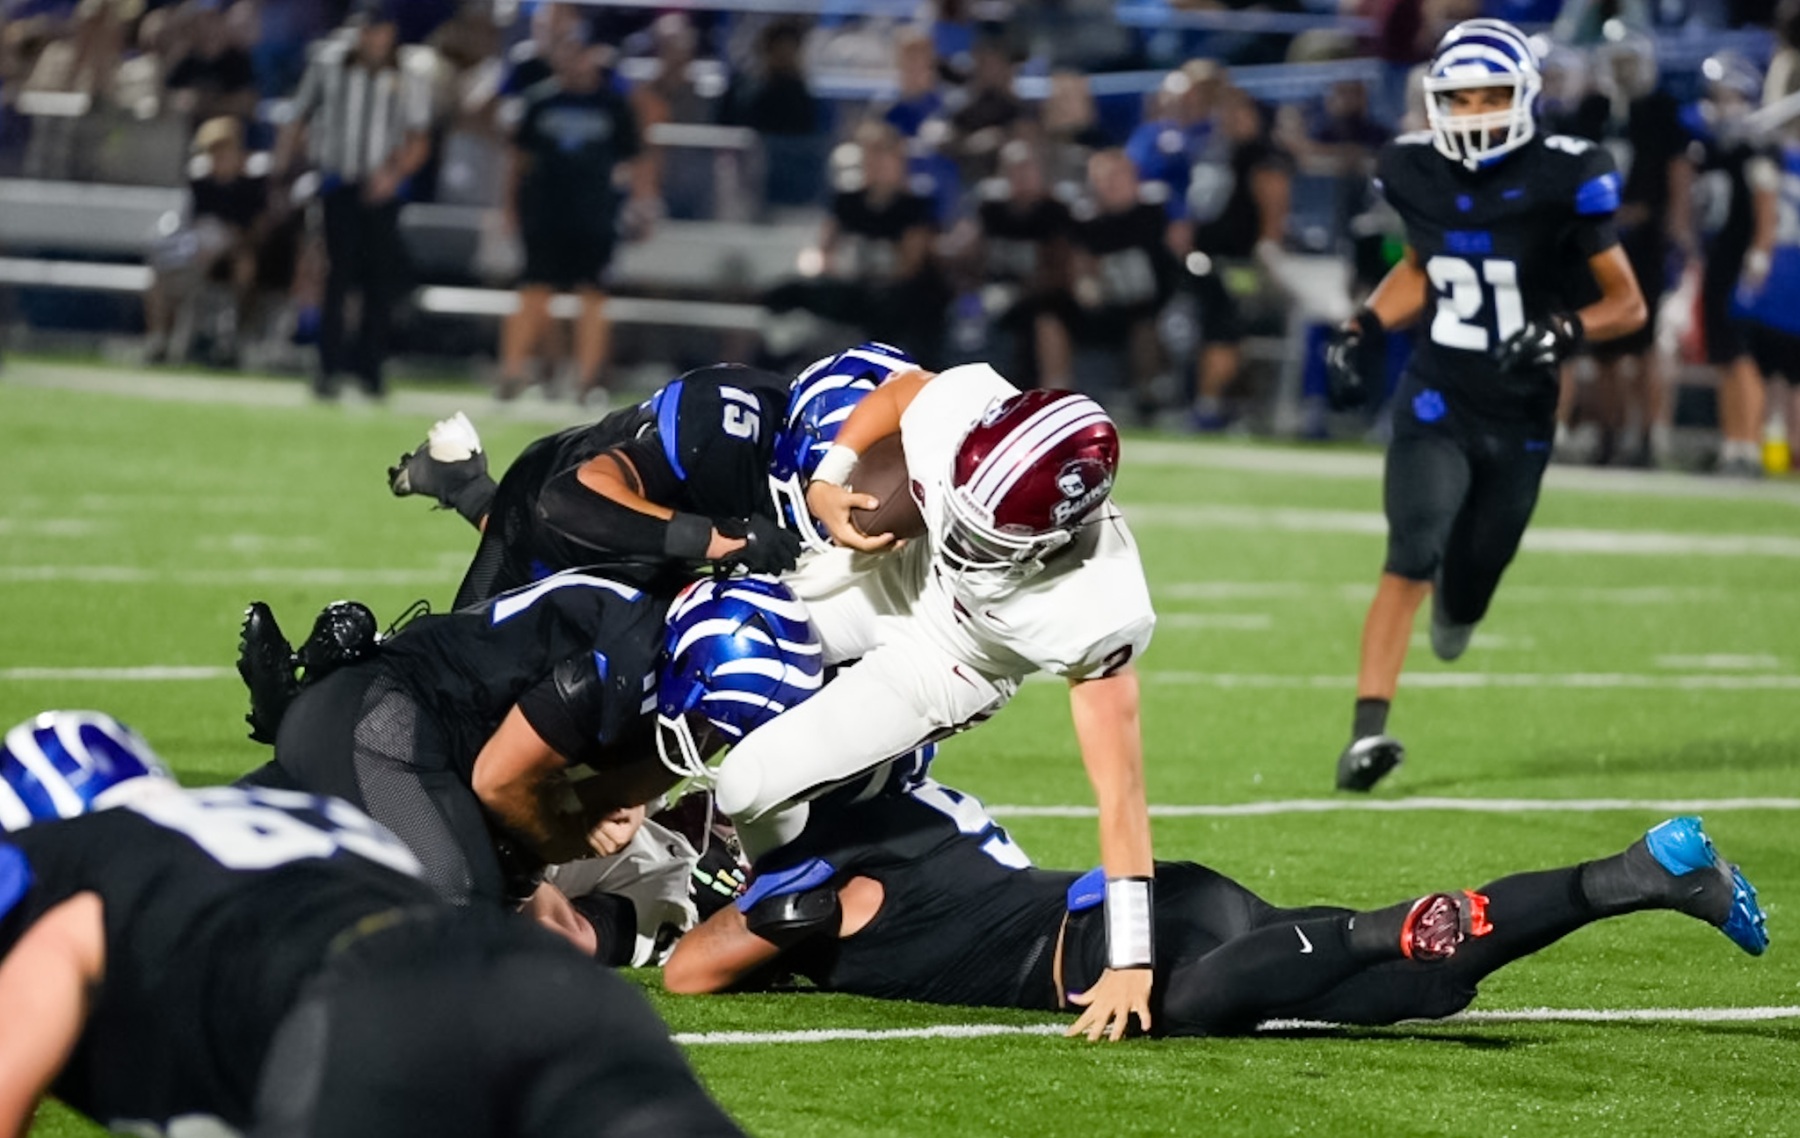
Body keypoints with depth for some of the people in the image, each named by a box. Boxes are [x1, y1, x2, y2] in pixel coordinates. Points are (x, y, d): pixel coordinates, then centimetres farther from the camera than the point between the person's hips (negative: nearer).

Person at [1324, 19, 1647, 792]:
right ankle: (1367, 730, -25)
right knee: (1412, 560, -22)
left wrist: (1564, 332, -25)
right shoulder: (1416, 173, -3)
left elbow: (1628, 304, -7)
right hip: (1436, 403, 0)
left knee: (1466, 597, 10)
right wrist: (1366, 329, 3)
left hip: (1519, 421, 0)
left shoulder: (1563, 179, -13)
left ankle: (1454, 601, 50)